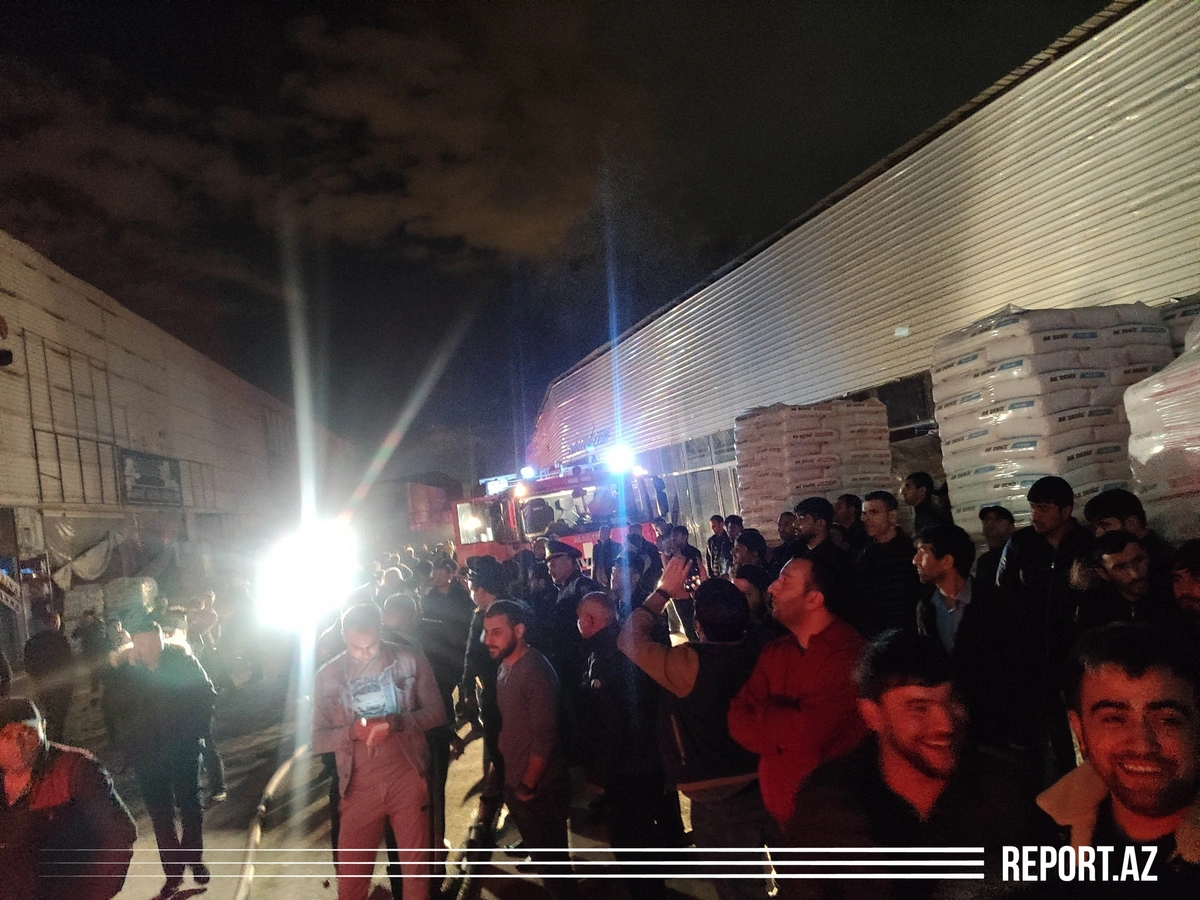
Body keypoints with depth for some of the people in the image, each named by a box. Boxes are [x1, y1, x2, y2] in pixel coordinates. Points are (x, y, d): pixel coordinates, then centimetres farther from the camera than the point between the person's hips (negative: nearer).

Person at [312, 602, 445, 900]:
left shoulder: (410, 660, -4)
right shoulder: (328, 675, -2)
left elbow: (436, 711, -2)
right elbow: (318, 738, -2)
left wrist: (397, 722, -20)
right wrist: (351, 731, -22)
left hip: (408, 780, -1)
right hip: (359, 787, 1)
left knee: (416, 864, 12)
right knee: (351, 873, 11)